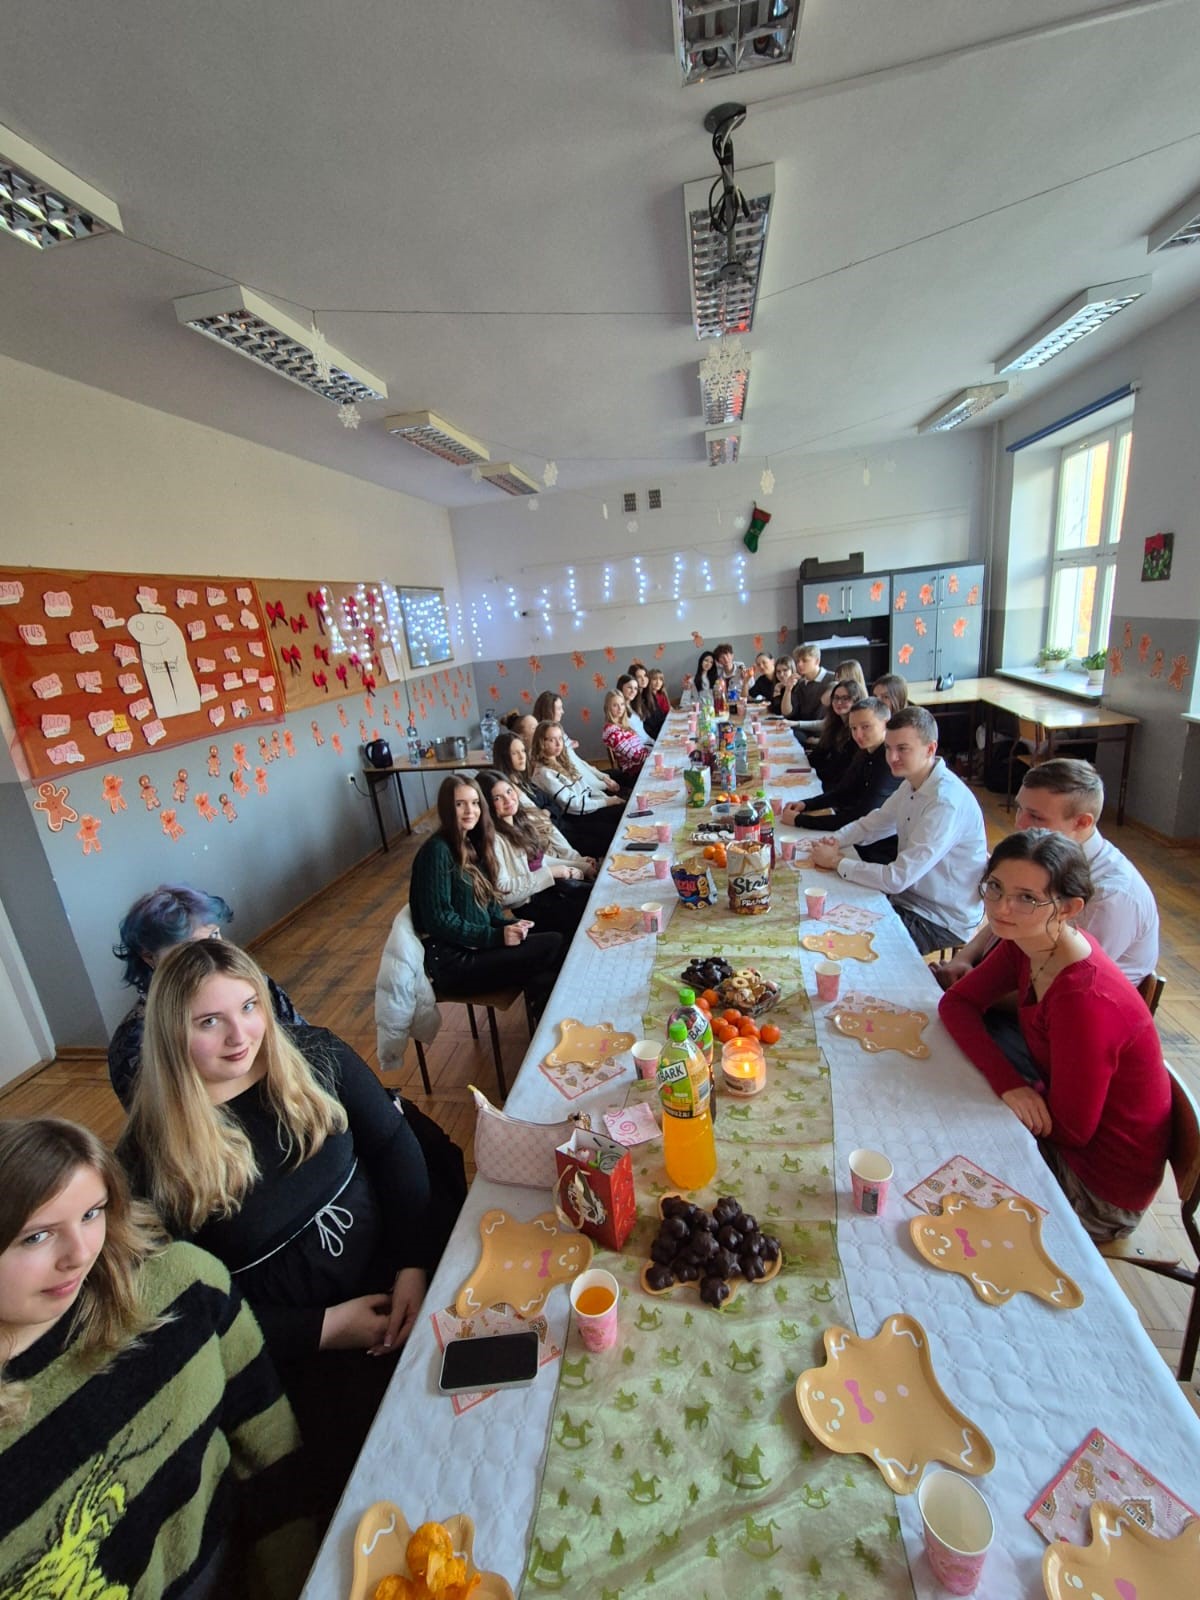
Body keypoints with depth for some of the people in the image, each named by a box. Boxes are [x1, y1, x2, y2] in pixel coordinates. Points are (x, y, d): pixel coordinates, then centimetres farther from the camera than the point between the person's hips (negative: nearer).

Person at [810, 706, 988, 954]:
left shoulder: (947, 803, -28)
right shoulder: (912, 784, 0)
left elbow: (897, 878, -30)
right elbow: (872, 823, 13)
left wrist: (837, 863, -19)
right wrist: (834, 841, -7)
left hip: (941, 922, -7)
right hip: (906, 897, 8)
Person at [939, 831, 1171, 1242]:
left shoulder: (1085, 1001, -35)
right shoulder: (1027, 943, -12)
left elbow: (1070, 1129, -24)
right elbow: (957, 1001, -6)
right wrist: (1008, 1083, -22)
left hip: (1100, 1192, -6)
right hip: (1066, 1120, 6)